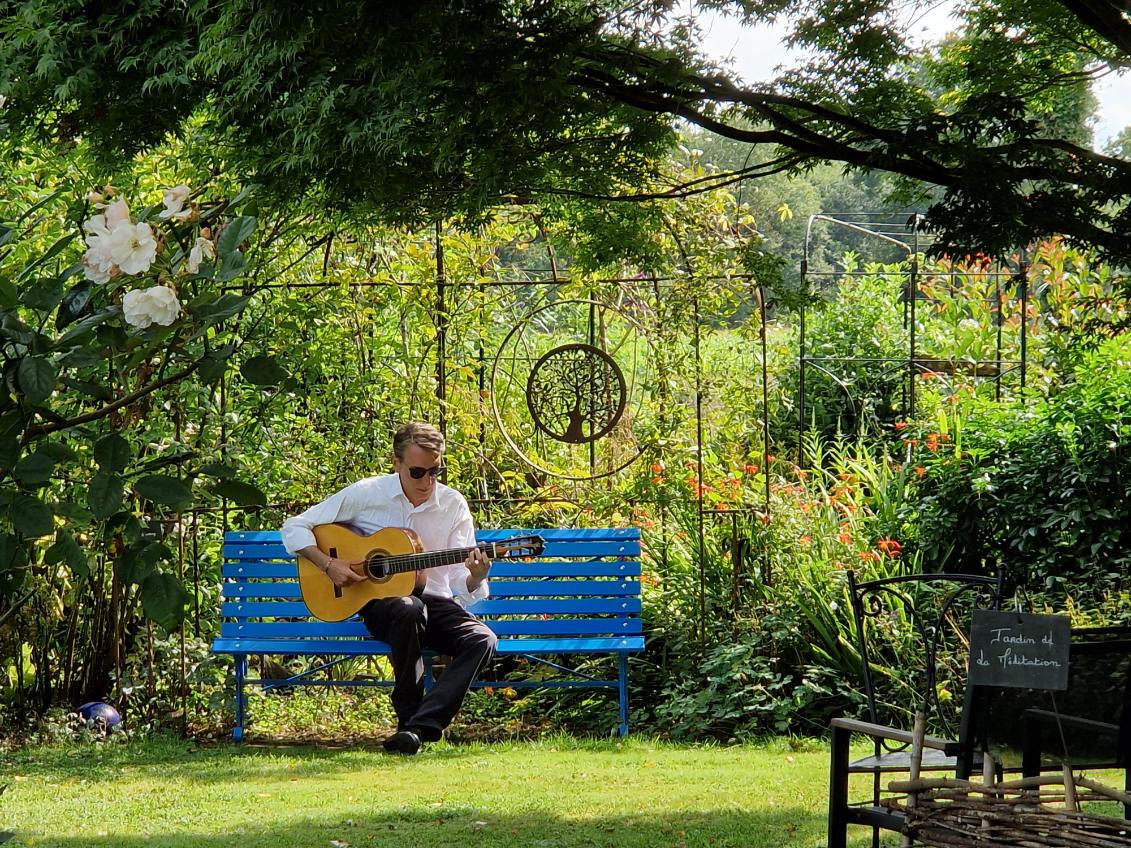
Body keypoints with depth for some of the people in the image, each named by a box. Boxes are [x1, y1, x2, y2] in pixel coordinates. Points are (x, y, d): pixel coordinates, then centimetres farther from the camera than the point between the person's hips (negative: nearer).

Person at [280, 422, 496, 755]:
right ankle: (408, 717, -27)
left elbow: (462, 585, 0)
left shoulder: (453, 505, 3)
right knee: (409, 609, -39)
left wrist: (475, 577, -25)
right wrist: (328, 565, -14)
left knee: (482, 639, -27)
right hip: (377, 600, -3)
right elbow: (294, 527, 2)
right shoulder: (366, 494, -3)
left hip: (433, 601, 3)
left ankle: (421, 726, -37)